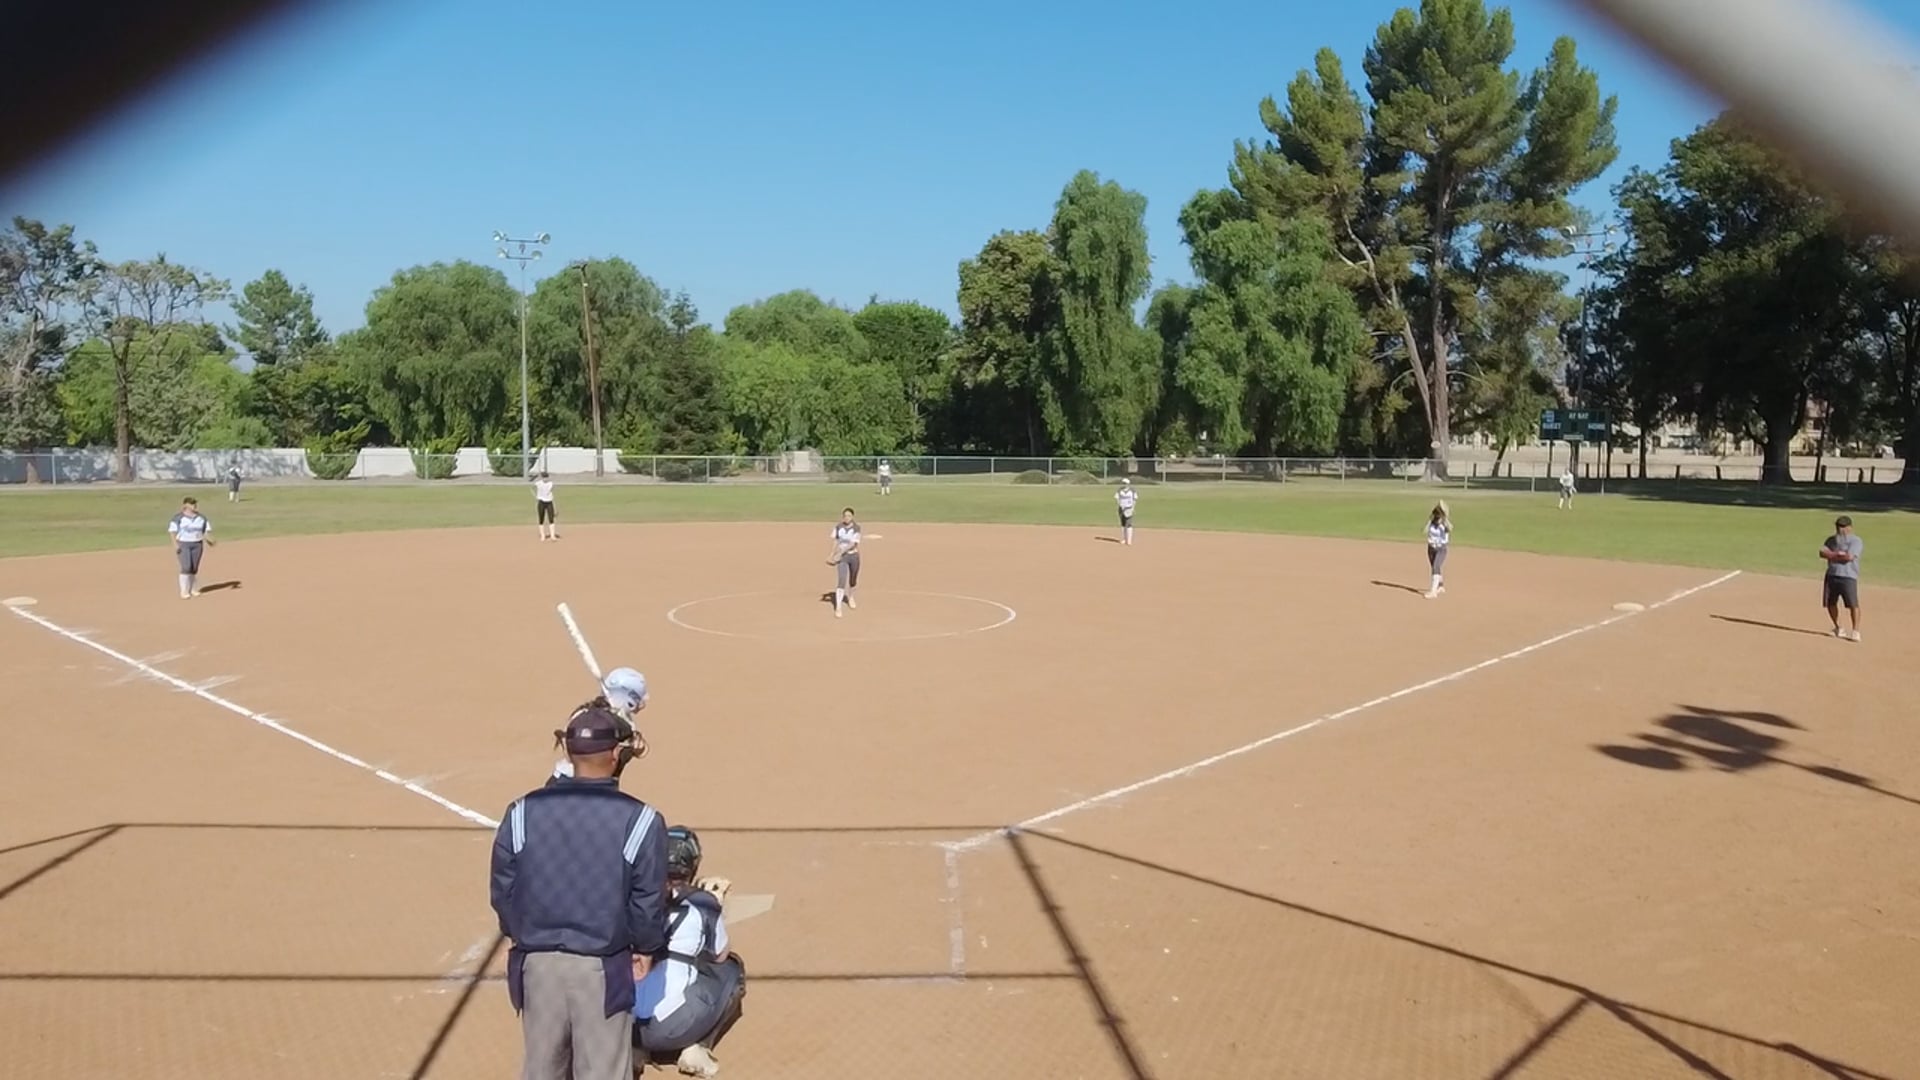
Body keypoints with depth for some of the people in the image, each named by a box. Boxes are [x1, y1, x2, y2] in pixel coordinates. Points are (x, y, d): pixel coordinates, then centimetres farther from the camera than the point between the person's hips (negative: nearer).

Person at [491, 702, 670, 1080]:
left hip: (537, 961, 3)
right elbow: (646, 903, -8)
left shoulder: (522, 812, -5)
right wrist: (645, 949, 11)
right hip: (602, 967, -3)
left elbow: (503, 891, 3)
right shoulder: (640, 820, -14)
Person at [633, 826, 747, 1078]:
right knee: (730, 969, 20)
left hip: (618, 1021, 4)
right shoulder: (701, 905, -4)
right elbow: (720, 956, 14)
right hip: (669, 1027, -4)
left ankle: (635, 1047, 15)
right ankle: (696, 1048, 5)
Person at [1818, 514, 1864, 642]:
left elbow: (1849, 557, -17)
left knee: (1853, 604, -14)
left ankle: (1856, 632, -14)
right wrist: (1839, 554, -12)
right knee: (1830, 603, 12)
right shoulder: (1831, 540, 14)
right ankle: (1837, 628, 29)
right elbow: (1822, 553, 0)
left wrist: (1832, 555, -6)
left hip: (1848, 576, -6)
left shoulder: (1856, 541, -3)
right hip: (1831, 576, 6)